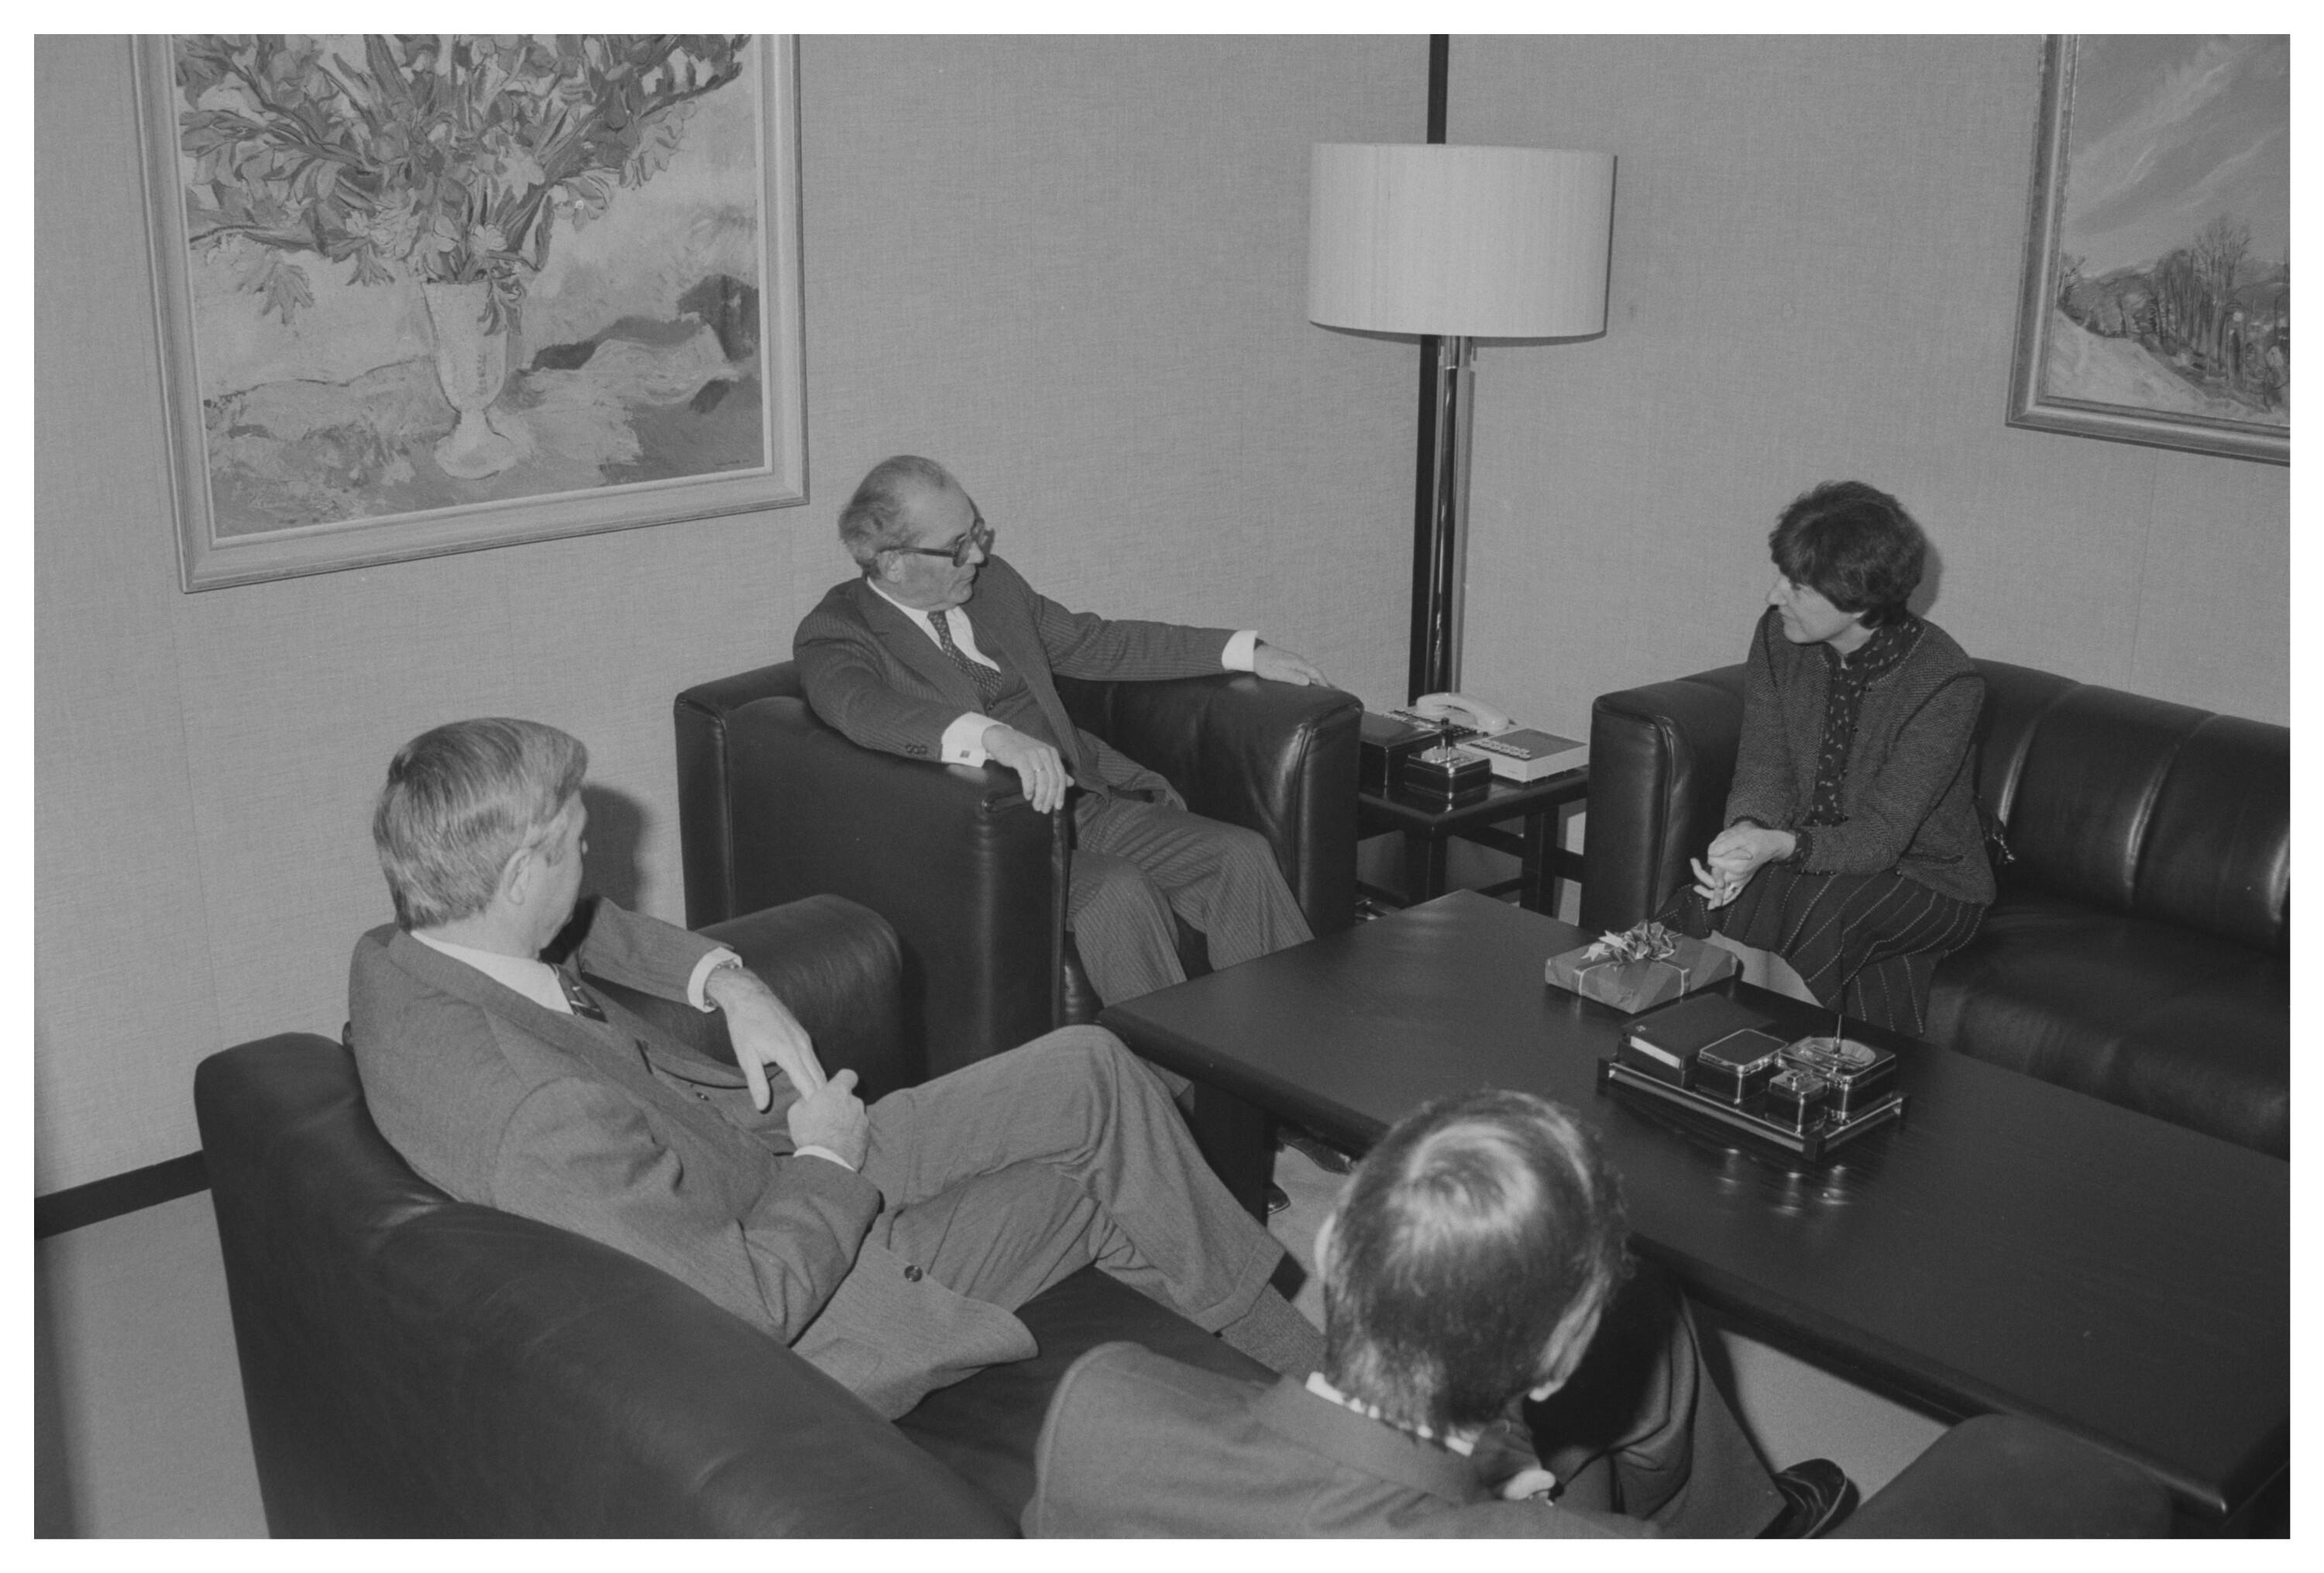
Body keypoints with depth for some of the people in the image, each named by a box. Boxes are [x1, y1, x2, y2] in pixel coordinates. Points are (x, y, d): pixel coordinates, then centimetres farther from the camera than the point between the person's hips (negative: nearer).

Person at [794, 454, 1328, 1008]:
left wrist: (1246, 652, 19)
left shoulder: (992, 582, 13)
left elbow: (1095, 643, 23)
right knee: (1118, 892, -33)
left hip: (1083, 801, 6)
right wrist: (991, 736, -46)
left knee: (1240, 856, -13)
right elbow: (866, 710, -29)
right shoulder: (832, 635, -7)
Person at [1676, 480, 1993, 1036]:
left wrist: (1780, 846, -45)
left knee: (1827, 911, -35)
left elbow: (1881, 836, -26)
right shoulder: (1778, 635, -8)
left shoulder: (1946, 684, -24)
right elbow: (1764, 766, -6)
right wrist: (1747, 830, -31)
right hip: (1806, 855, 4)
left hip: (1929, 880, -3)